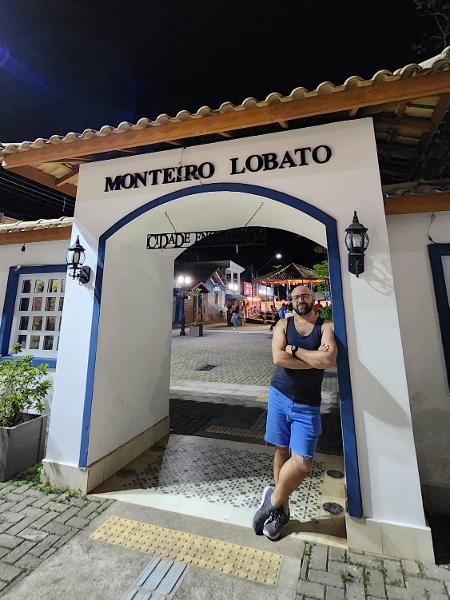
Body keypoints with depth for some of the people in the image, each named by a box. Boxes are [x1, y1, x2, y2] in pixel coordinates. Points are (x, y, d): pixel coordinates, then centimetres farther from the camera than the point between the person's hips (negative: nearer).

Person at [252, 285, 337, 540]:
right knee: (282, 452, 13)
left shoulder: (326, 327, -2)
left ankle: (274, 500, 21)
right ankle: (282, 509, 34)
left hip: (307, 405, -1)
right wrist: (315, 359, -13)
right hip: (279, 396, 1)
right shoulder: (283, 324, 2)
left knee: (302, 462, -6)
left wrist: (295, 350, -13)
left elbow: (329, 359, -20)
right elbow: (278, 358, -14)